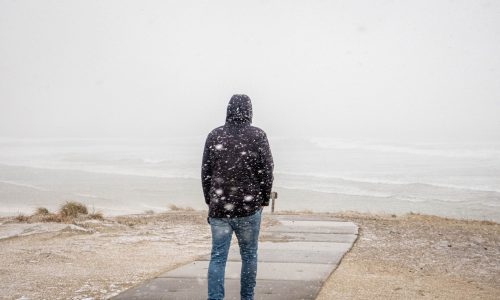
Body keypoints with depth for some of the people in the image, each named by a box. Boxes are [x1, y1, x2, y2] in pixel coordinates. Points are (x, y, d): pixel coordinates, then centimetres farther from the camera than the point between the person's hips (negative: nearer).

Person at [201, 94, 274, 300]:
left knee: (218, 257, 4)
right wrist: (264, 200, 8)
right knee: (249, 256, 13)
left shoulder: (214, 135, 2)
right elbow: (267, 171, -4)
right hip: (249, 207, -1)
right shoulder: (258, 136, -5)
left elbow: (205, 173, 5)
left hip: (219, 208, 2)